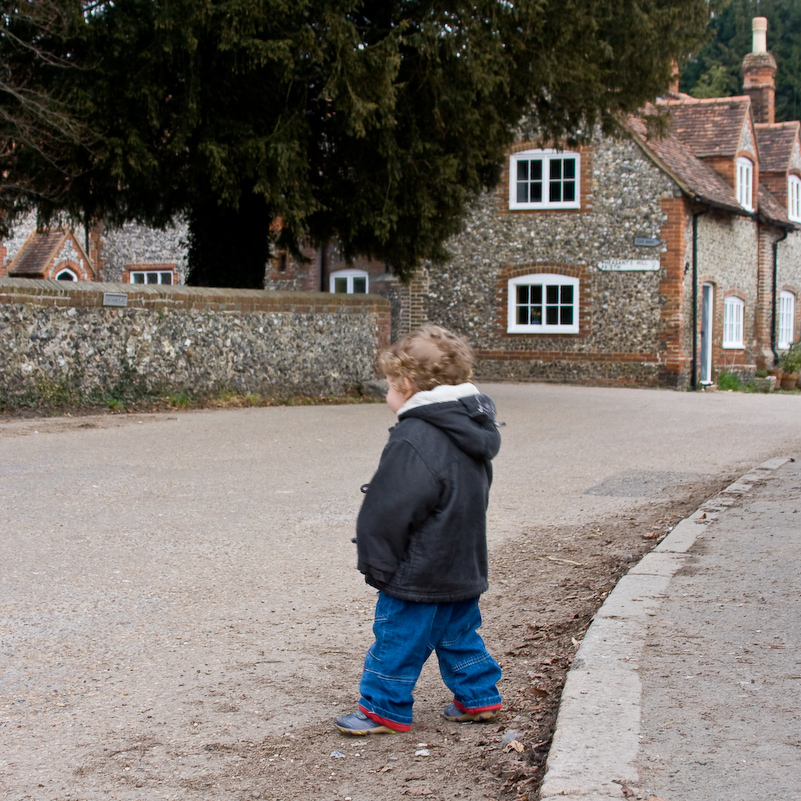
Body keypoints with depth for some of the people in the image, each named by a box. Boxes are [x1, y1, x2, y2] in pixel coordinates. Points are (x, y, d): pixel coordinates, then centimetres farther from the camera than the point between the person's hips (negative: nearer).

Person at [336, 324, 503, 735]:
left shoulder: (413, 440, -23)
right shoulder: (472, 433, 6)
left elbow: (390, 511, -22)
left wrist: (376, 564, -9)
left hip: (419, 575, -9)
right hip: (465, 569, 9)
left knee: (398, 639, 5)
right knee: (459, 635, 22)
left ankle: (383, 709, 15)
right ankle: (479, 697, 30)